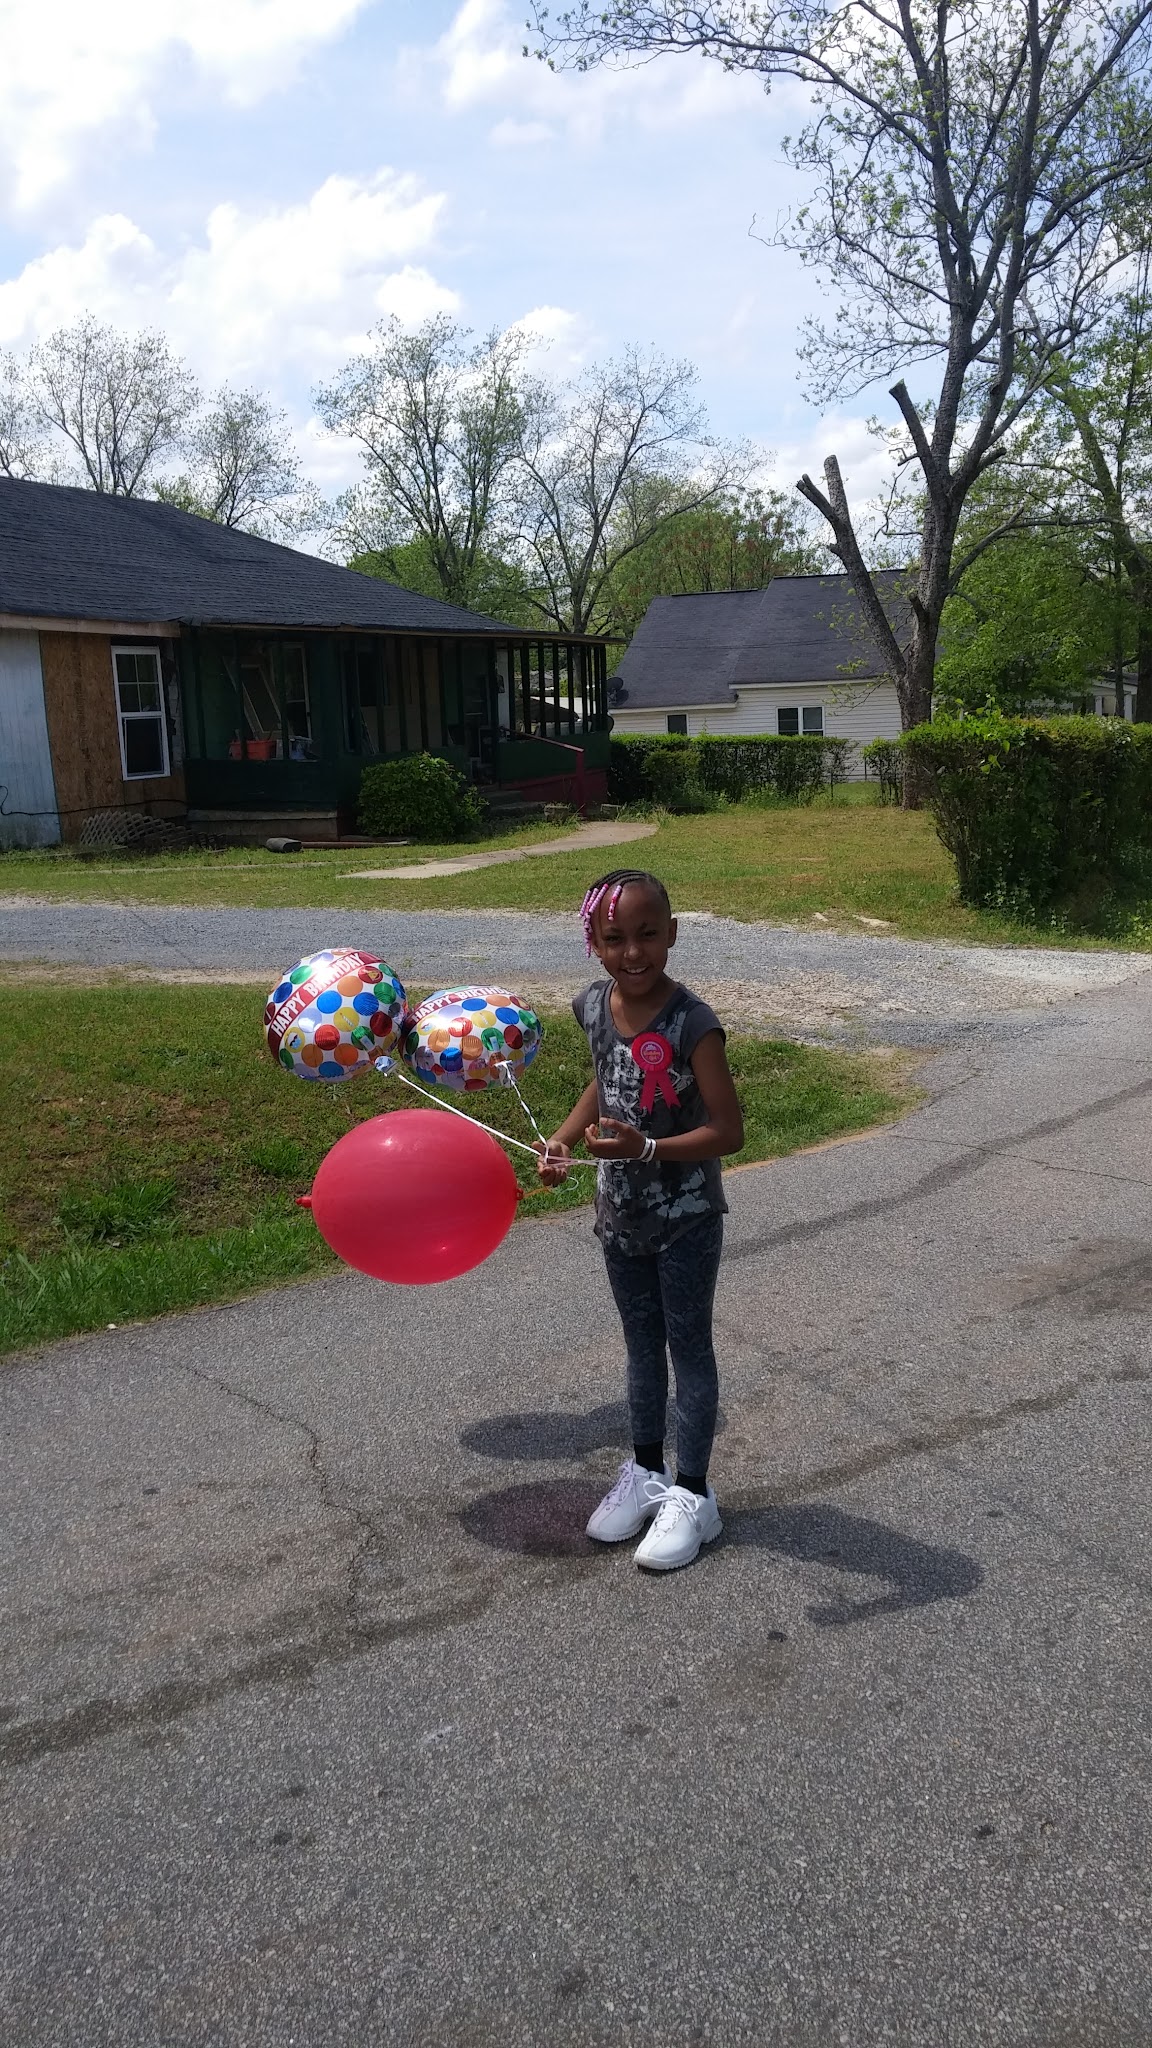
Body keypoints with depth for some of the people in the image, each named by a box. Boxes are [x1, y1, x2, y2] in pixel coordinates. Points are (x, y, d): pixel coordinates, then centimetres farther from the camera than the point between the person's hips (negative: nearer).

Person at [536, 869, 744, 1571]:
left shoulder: (692, 1024, -24)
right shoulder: (596, 1007, -5)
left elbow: (728, 1131, -23)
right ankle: (646, 1472, 36)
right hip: (621, 1215, 6)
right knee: (642, 1345, 20)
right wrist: (564, 1138, 1)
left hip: (686, 1218, -6)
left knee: (689, 1347, 8)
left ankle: (691, 1496, 22)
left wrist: (646, 1148, -34)